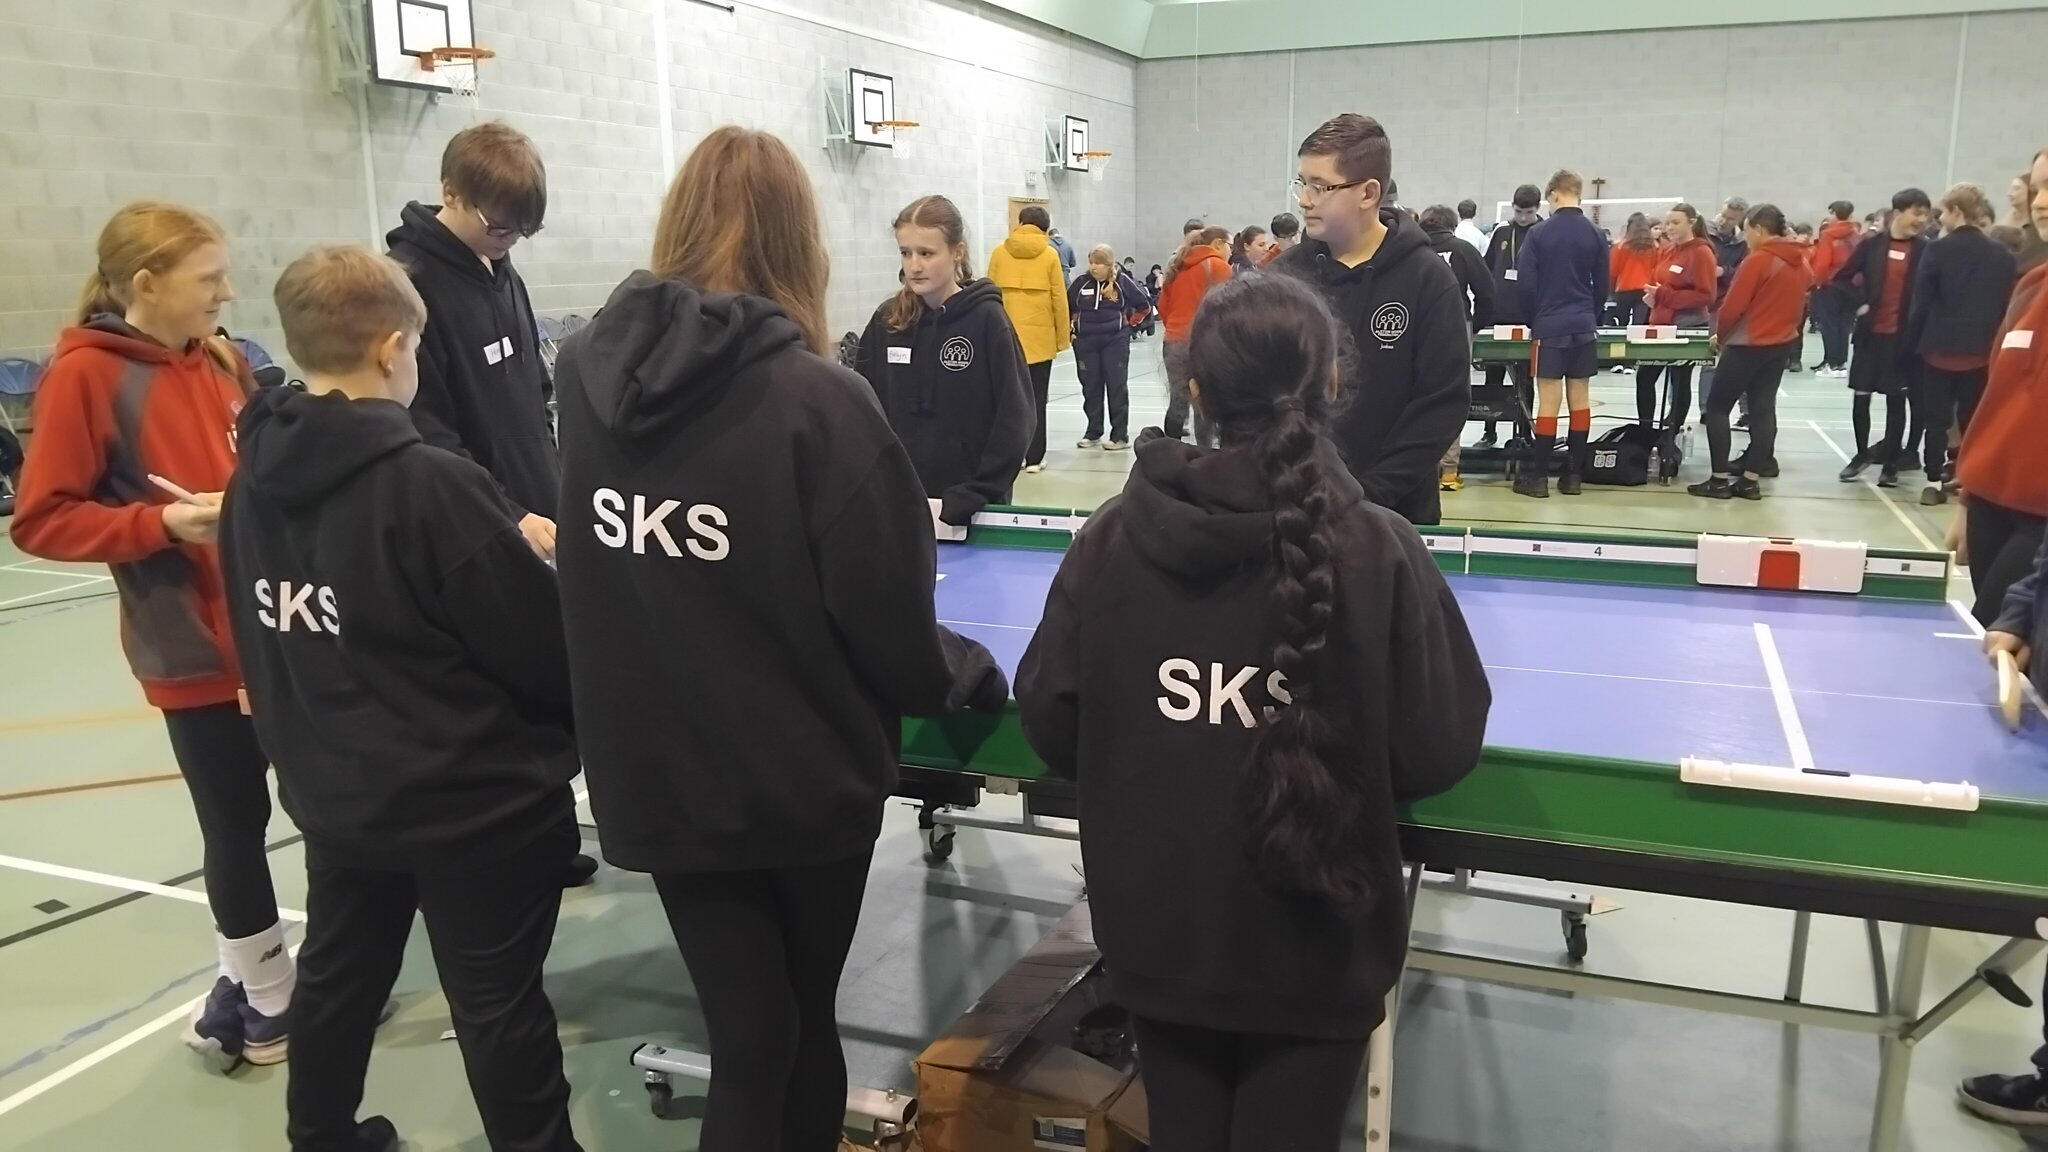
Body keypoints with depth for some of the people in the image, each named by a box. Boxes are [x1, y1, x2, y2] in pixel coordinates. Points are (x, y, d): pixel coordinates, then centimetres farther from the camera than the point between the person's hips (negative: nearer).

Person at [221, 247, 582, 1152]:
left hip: (332, 793, 7)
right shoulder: (431, 485, -25)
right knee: (500, 1005, 8)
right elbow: (544, 641, -20)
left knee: (338, 973, 25)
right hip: (473, 795, -7)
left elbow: (258, 639, 9)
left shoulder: (254, 482, -2)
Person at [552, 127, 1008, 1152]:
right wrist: (969, 671, 4)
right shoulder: (817, 400, -20)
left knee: (747, 1037, 15)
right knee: (805, 1020, 21)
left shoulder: (586, 375, -5)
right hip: (804, 772, -3)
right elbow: (890, 630, -16)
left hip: (654, 772, 3)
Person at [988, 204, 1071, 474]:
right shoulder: (1049, 254, -1)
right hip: (1040, 337, -1)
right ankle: (1034, 457, 6)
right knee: (1036, 398, 5)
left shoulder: (1000, 252, 2)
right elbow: (1059, 298, -2)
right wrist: (1063, 336, 7)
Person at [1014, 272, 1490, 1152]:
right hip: (1315, 948, -1)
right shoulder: (1379, 550, -16)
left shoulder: (1113, 537, -12)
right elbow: (1439, 753, -9)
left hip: (1156, 934, 2)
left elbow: (1048, 722, -4)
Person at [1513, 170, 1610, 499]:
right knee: (1580, 399, 6)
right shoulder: (1595, 235, 4)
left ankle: (1539, 475, -2)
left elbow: (1526, 284, -5)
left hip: (1549, 326, -3)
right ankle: (1573, 474, 10)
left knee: (1549, 400, -4)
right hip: (1583, 326, 3)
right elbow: (1602, 285, 9)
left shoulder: (1538, 233, -5)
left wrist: (1533, 321, 9)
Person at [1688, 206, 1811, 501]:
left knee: (1716, 407, 1)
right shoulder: (1800, 262, 8)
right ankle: (1751, 480, 8)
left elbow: (1733, 306, -15)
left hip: (1749, 345, -8)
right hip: (1783, 344, 8)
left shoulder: (1757, 260, -16)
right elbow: (1799, 302, 13)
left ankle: (1719, 480, -3)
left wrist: (1720, 335, 1)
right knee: (1763, 409, 9)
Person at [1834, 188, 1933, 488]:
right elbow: (1842, 277, 5)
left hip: (1903, 334, -1)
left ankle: (1890, 462, 12)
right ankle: (1862, 454, 24)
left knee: (1897, 400, 4)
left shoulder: (1925, 250, -2)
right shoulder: (1872, 244, -1)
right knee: (1861, 396, 7)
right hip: (1870, 331, 1)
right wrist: (1859, 304, -6)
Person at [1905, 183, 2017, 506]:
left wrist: (1913, 341, -1)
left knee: (1937, 417, 3)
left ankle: (1934, 482, 2)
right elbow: (2008, 305, 5)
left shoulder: (1938, 250, -8)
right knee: (1973, 418, 12)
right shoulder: (2002, 255, 3)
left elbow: (1921, 303, -10)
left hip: (1940, 347, -3)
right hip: (1982, 351, 3)